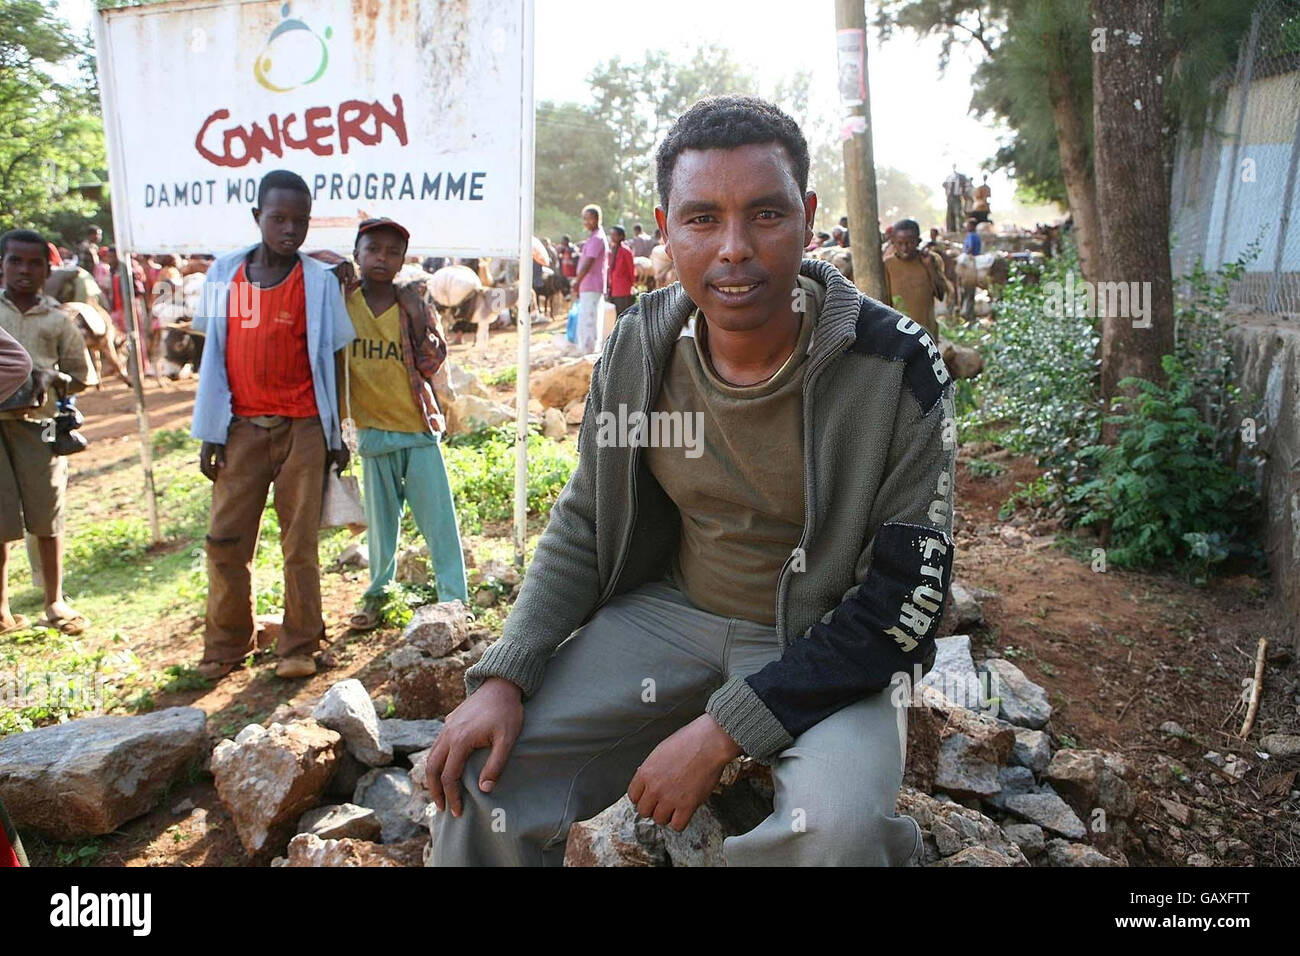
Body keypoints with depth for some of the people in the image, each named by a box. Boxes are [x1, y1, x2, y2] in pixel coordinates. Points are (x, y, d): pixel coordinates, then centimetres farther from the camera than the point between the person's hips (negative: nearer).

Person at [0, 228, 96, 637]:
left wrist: (52, 379, -7)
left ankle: (55, 603, 20)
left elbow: (82, 376, 14)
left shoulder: (59, 319, 8)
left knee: (47, 517, 6)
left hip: (37, 423, 1)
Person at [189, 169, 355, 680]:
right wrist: (210, 433, 6)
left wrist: (336, 435, 3)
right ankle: (226, 645, 19)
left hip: (302, 427, -2)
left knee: (300, 541, 1)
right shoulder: (224, 272, 6)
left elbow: (329, 361, 4)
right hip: (241, 427, 2)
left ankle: (298, 647, 13)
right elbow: (214, 355, 9)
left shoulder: (319, 281, 0)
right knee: (225, 538, 4)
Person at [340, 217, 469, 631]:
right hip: (372, 431, 1)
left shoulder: (412, 302, 0)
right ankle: (377, 593, 30)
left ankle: (454, 599, 9)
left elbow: (433, 362, -3)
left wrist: (418, 317, -15)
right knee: (380, 521, 12)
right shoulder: (341, 300, 0)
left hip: (419, 429, 0)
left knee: (438, 517, 0)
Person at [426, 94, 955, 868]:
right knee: (482, 768, -7)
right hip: (671, 609, 4)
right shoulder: (637, 349, -7)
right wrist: (505, 677, -9)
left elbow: (905, 601, -17)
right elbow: (584, 526, 4)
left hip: (825, 642, -3)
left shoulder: (898, 368, -19)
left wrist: (724, 730, -23)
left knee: (831, 829, -33)